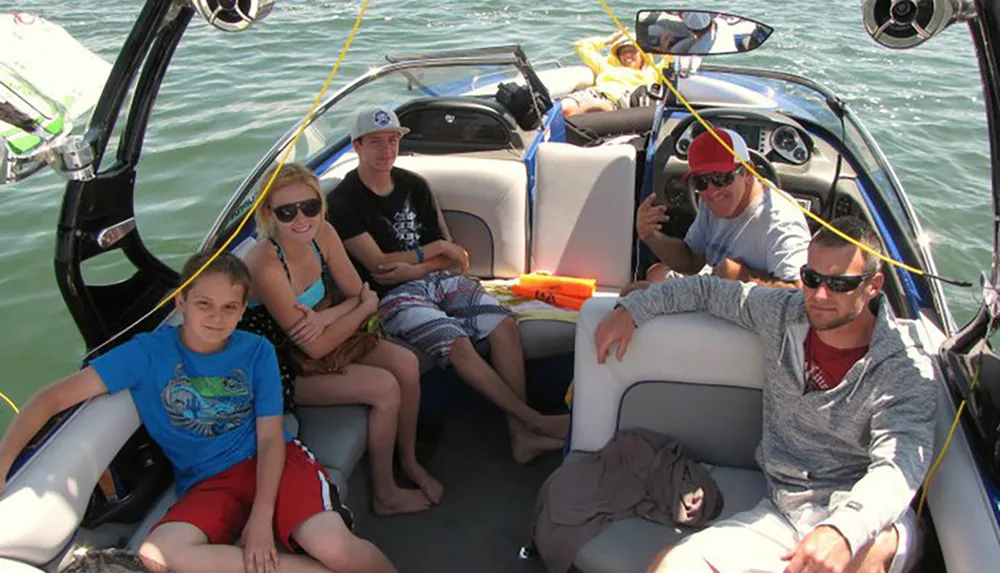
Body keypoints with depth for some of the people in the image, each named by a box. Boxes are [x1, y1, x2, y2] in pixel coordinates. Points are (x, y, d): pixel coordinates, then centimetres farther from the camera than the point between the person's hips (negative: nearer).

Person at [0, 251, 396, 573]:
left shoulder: (257, 351, 2)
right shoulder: (149, 353, 0)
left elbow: (270, 438, -2)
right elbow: (53, 398, -1)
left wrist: (262, 517, -14)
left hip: (270, 463, -2)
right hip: (207, 483, 2)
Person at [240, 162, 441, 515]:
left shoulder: (322, 234, -11)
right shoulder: (266, 265, -31)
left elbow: (357, 293, -2)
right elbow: (316, 347, -27)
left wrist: (325, 318, -24)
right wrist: (366, 307, -15)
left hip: (318, 340, 7)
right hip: (280, 370, -7)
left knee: (406, 363, -6)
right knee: (384, 387, -17)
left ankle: (408, 459, 18)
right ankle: (384, 495, 5)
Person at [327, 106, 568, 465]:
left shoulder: (413, 185, 12)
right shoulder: (344, 202, -5)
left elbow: (451, 255, 10)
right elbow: (378, 264, -12)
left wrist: (413, 268, -10)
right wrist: (435, 249, -4)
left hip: (437, 279, 6)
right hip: (393, 296, -5)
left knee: (504, 323, -18)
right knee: (457, 343, -29)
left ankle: (520, 434, -17)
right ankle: (535, 420, -19)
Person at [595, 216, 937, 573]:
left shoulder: (906, 368, -10)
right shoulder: (783, 312, 4)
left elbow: (900, 464, -25)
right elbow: (708, 289, 19)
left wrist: (843, 531, -42)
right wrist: (632, 310, 13)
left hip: (865, 520, -3)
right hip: (782, 513, 4)